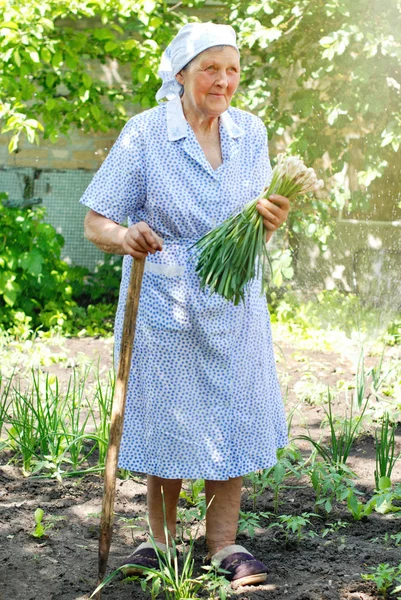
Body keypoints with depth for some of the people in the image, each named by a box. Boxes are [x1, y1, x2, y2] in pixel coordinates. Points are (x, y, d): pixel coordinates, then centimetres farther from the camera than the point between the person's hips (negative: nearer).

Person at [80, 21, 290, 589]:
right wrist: (125, 237, -32)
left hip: (233, 302, 4)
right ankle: (163, 539, 24)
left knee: (234, 419, 6)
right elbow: (96, 223, -10)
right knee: (169, 421, 6)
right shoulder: (144, 134, -10)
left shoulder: (251, 132, 3)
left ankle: (224, 543, 18)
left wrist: (272, 219, -13)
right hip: (165, 302, -4)